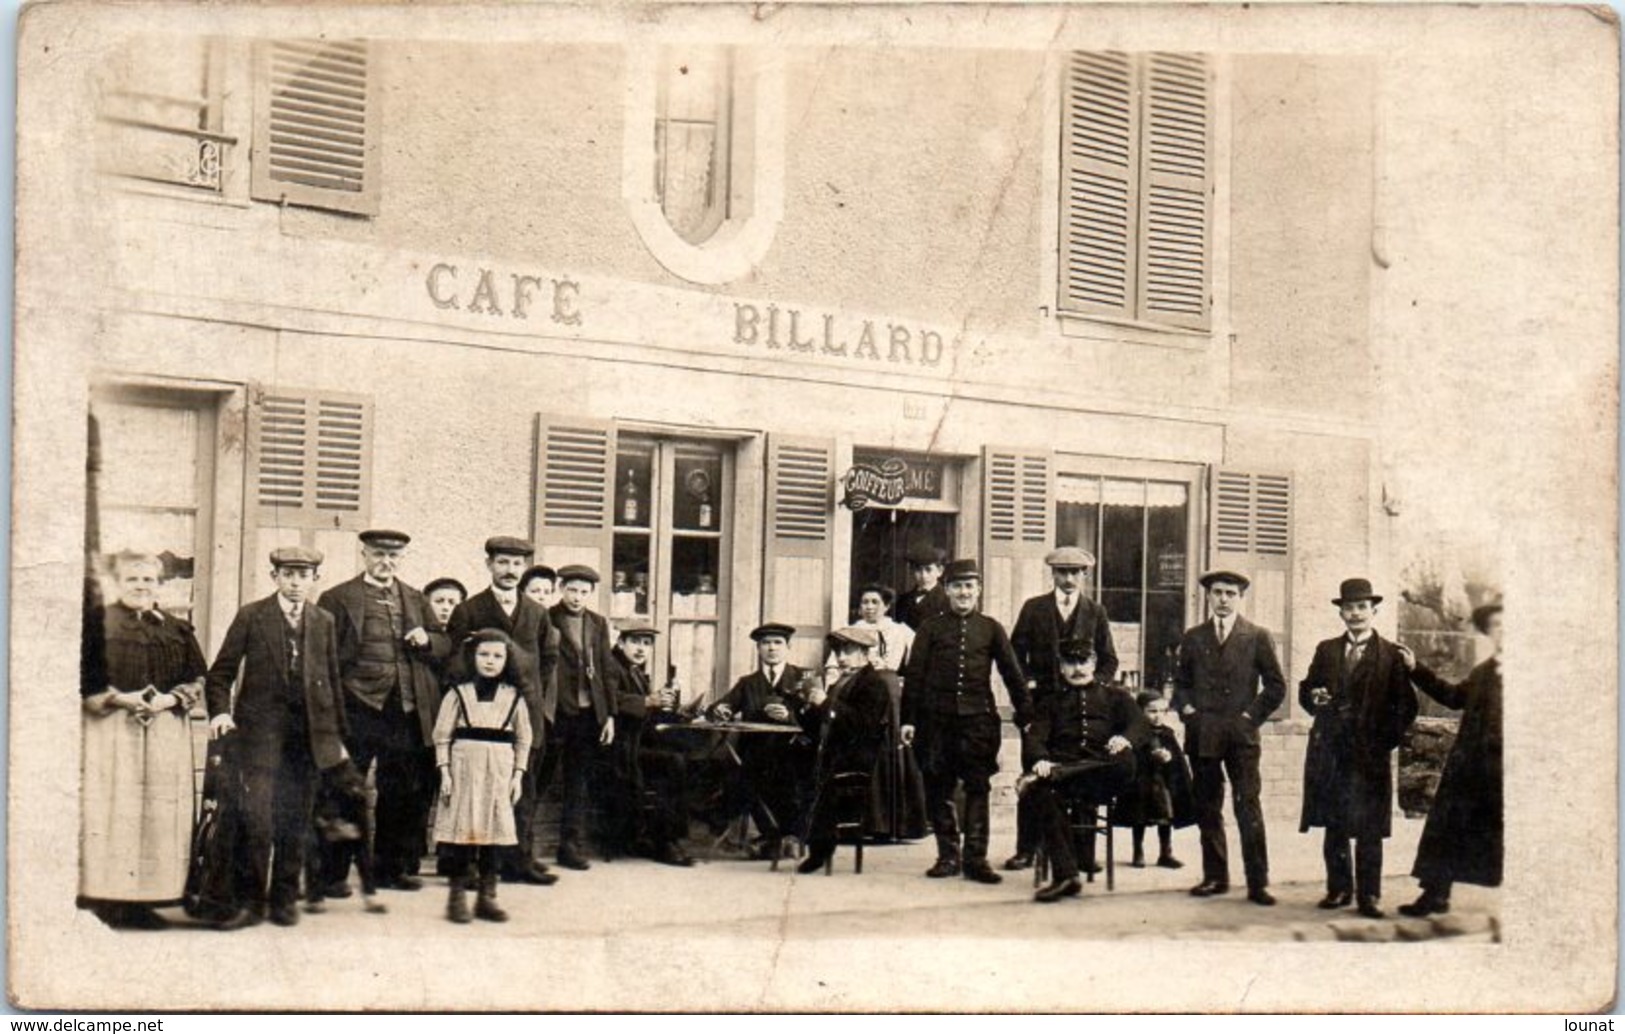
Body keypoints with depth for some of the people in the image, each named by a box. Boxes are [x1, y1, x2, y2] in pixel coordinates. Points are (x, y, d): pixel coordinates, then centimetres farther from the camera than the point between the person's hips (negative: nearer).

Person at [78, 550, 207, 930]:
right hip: (109, 731, -3)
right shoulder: (98, 624, 3)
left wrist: (170, 699, -6)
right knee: (110, 810, -5)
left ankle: (145, 899, 6)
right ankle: (104, 897, 0)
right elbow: (80, 681, -2)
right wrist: (117, 698, -15)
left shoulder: (177, 630, 12)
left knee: (159, 812, 1)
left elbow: (197, 680, 12)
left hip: (166, 733, 3)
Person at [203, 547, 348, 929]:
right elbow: (221, 672, 3)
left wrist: (339, 736, 14)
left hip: (309, 731, 3)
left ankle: (284, 899, 17)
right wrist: (220, 712, -13)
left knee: (296, 822, 6)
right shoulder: (251, 617, 3)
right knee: (256, 818, -11)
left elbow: (333, 681, 15)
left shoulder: (324, 622, 12)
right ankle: (251, 901, 0)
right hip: (261, 729, -3)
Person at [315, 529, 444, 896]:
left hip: (407, 712, 5)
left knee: (403, 794, 10)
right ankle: (332, 874, 9)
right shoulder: (337, 599, 0)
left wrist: (427, 640, -3)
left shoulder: (416, 600, 15)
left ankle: (390, 868, 23)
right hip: (357, 712, -5)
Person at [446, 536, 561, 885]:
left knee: (525, 790, 4)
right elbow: (453, 661, 2)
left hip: (528, 713, 3)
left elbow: (549, 657, 19)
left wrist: (542, 700, 11)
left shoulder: (537, 613, 12)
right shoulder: (468, 611, 1)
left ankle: (521, 859, 10)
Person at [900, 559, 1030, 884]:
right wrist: (908, 719, -1)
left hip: (979, 717, 0)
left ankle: (976, 858, 1)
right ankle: (948, 855, 13)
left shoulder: (991, 629, 8)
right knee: (938, 789, 3)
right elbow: (914, 674, 6)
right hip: (937, 719, 0)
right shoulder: (931, 629, 7)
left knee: (978, 788, -2)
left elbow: (1012, 673, 10)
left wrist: (1025, 716, 5)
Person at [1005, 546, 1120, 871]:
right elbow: (1016, 651, 7)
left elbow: (1109, 660, 11)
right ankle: (1026, 848, 4)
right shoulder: (1033, 608, 7)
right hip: (1040, 701, -1)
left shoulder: (1095, 612, 10)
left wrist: (1094, 685, -4)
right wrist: (1025, 683, -6)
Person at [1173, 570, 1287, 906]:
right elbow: (1180, 682, 19)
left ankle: (1258, 883, -6)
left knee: (1248, 808, -8)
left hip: (1241, 734, -3)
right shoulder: (1192, 638, 12)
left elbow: (1276, 686, 5)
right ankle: (1214, 876, 15)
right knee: (1207, 808, 6)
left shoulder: (1257, 637, 5)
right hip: (1202, 735, 3)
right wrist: (1187, 709, 2)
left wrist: (1252, 715, -3)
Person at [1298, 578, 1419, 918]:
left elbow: (1405, 706, 1)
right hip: (1330, 752, 3)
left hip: (1370, 753, -3)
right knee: (1333, 827, 8)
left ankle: (1369, 896, 5)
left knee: (1369, 831, -2)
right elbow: (1306, 689, 17)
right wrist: (1314, 698, -5)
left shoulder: (1391, 655, 3)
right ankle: (1339, 889, 18)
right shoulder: (1326, 651, 14)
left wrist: (1386, 740, -8)